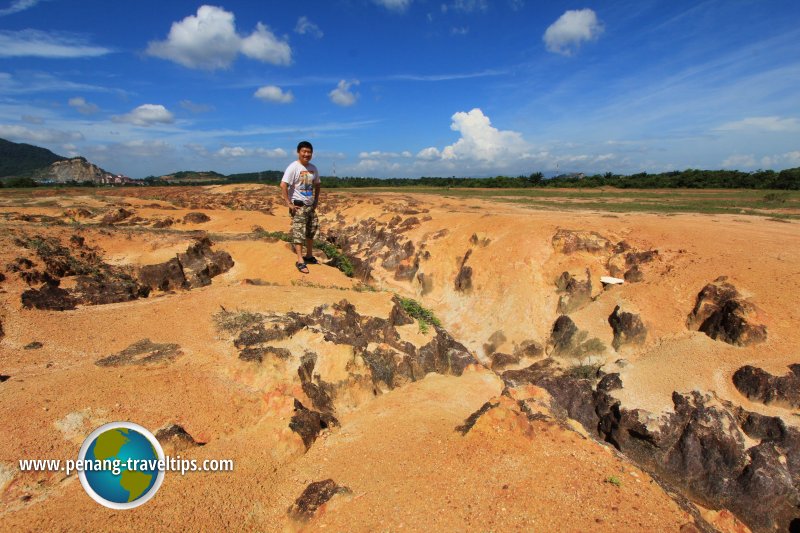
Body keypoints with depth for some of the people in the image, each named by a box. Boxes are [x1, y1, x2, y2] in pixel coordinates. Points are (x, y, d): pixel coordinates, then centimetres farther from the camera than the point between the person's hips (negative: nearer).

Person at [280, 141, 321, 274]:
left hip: (310, 205, 8)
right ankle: (300, 261, -6)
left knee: (311, 232, 15)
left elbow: (317, 185, 22)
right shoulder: (293, 167, -14)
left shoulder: (313, 168, 7)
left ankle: (309, 256, 30)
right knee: (299, 233, -8)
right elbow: (283, 185, -21)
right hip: (298, 205, -7)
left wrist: (316, 201, 13)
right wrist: (289, 203, -22)